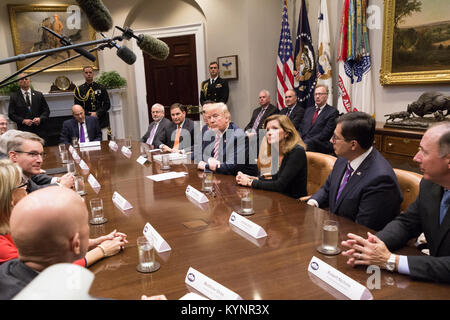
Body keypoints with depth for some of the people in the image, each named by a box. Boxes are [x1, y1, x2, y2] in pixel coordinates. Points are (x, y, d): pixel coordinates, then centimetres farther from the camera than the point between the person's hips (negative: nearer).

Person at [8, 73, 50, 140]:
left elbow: (46, 111, 10)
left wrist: (40, 118, -9)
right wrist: (23, 121, -12)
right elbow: (11, 114, 3)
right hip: (23, 131, -1)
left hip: (39, 131, 1)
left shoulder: (39, 95, 10)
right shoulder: (14, 96, 6)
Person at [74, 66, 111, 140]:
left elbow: (107, 104, 5)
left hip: (102, 123, 1)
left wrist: (97, 113, -9)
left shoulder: (101, 88, 9)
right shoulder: (78, 90, 7)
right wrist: (89, 115, -9)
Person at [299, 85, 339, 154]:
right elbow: (301, 129, 17)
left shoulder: (333, 112, 0)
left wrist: (307, 142, -16)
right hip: (303, 144, 6)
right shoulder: (308, 110, 22)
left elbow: (325, 134, -9)